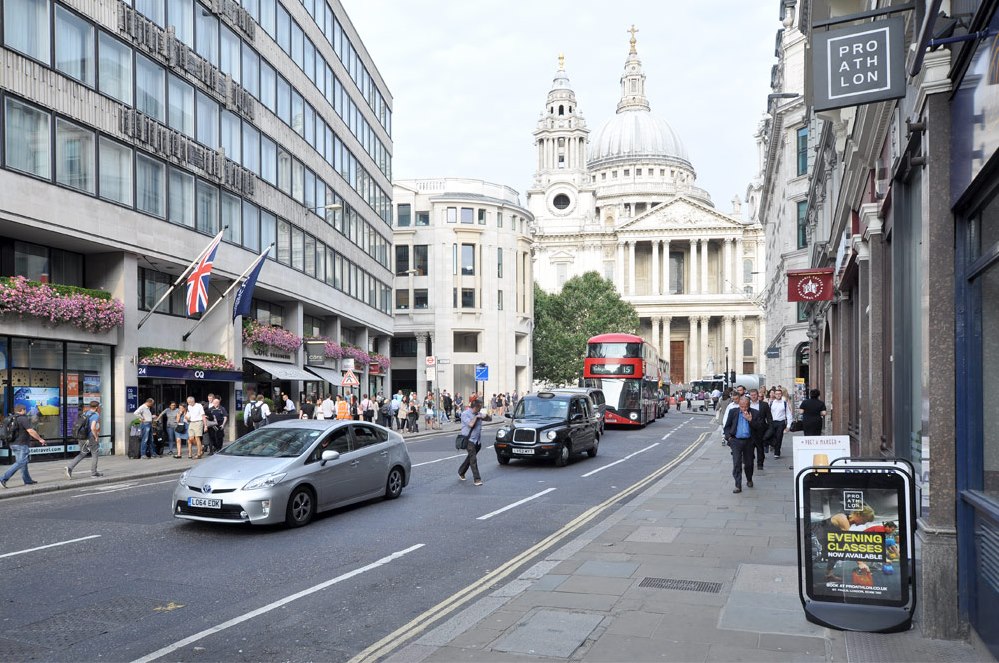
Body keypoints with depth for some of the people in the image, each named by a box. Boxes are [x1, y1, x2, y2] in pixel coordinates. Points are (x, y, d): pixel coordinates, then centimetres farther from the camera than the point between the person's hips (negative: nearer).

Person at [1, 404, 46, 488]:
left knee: (23, 462, 15)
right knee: (20, 463, -8)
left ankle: (27, 480, 21)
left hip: (13, 444, 9)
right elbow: (31, 431, -18)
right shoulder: (24, 419, -14)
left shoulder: (12, 419, 12)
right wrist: (40, 439, -9)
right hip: (21, 444, -9)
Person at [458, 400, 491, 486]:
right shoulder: (465, 414, -9)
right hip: (469, 439, -7)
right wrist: (476, 417, -9)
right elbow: (471, 424, -23)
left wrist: (486, 416, -4)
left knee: (470, 458, 15)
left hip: (477, 440, 7)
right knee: (473, 459, -12)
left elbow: (490, 419, 17)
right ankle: (477, 479, -13)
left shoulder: (478, 414, 11)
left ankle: (461, 472, 34)